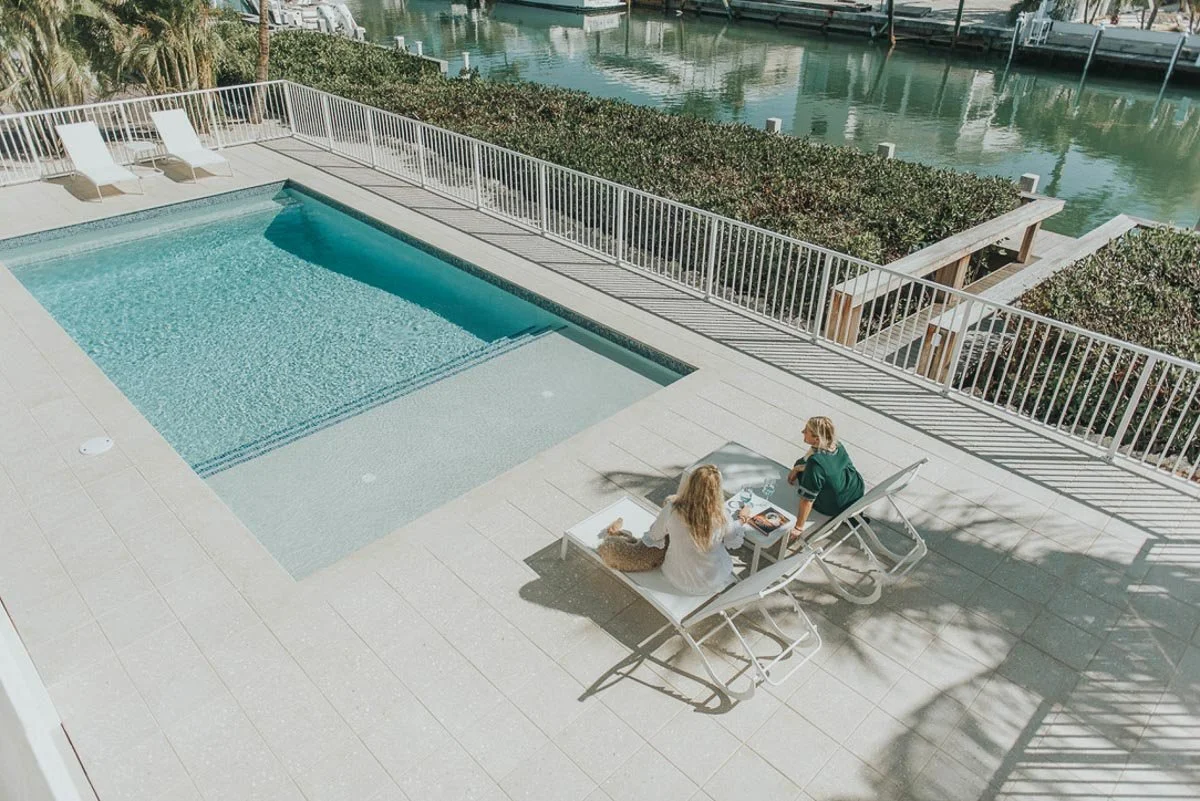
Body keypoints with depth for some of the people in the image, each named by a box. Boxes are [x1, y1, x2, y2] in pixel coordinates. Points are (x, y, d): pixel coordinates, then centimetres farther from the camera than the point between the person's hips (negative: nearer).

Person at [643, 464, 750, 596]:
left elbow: (654, 537, -7)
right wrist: (741, 520, 16)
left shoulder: (671, 511, -28)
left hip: (679, 581, 0)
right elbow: (733, 543, -5)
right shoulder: (721, 516, -27)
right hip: (714, 583, 0)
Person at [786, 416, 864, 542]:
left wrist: (799, 528, -22)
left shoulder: (815, 462, -36)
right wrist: (797, 468, 3)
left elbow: (807, 499, -30)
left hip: (837, 506, -6)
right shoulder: (837, 445, -13)